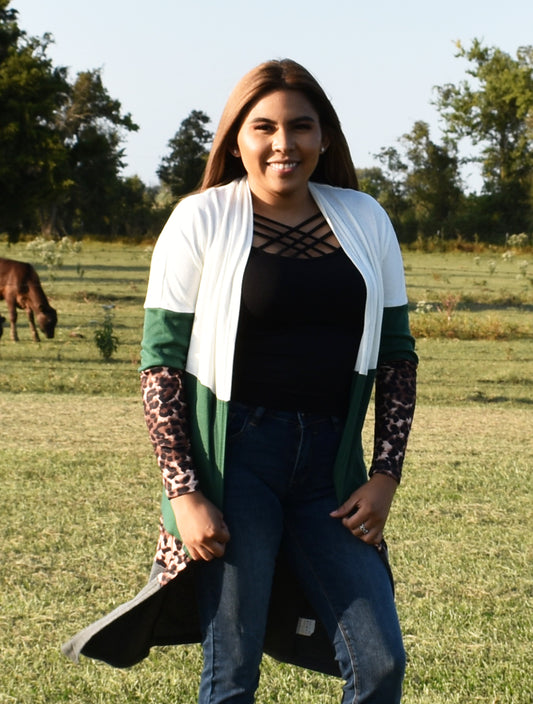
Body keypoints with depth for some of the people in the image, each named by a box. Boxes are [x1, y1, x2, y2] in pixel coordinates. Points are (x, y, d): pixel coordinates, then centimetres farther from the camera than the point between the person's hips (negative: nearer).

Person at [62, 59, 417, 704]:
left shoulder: (364, 221, 8)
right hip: (231, 455, -3)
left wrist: (385, 475, 3)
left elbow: (396, 353, 13)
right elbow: (160, 361, -4)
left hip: (330, 460, 4)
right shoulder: (201, 221, -2)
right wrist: (185, 492, -12)